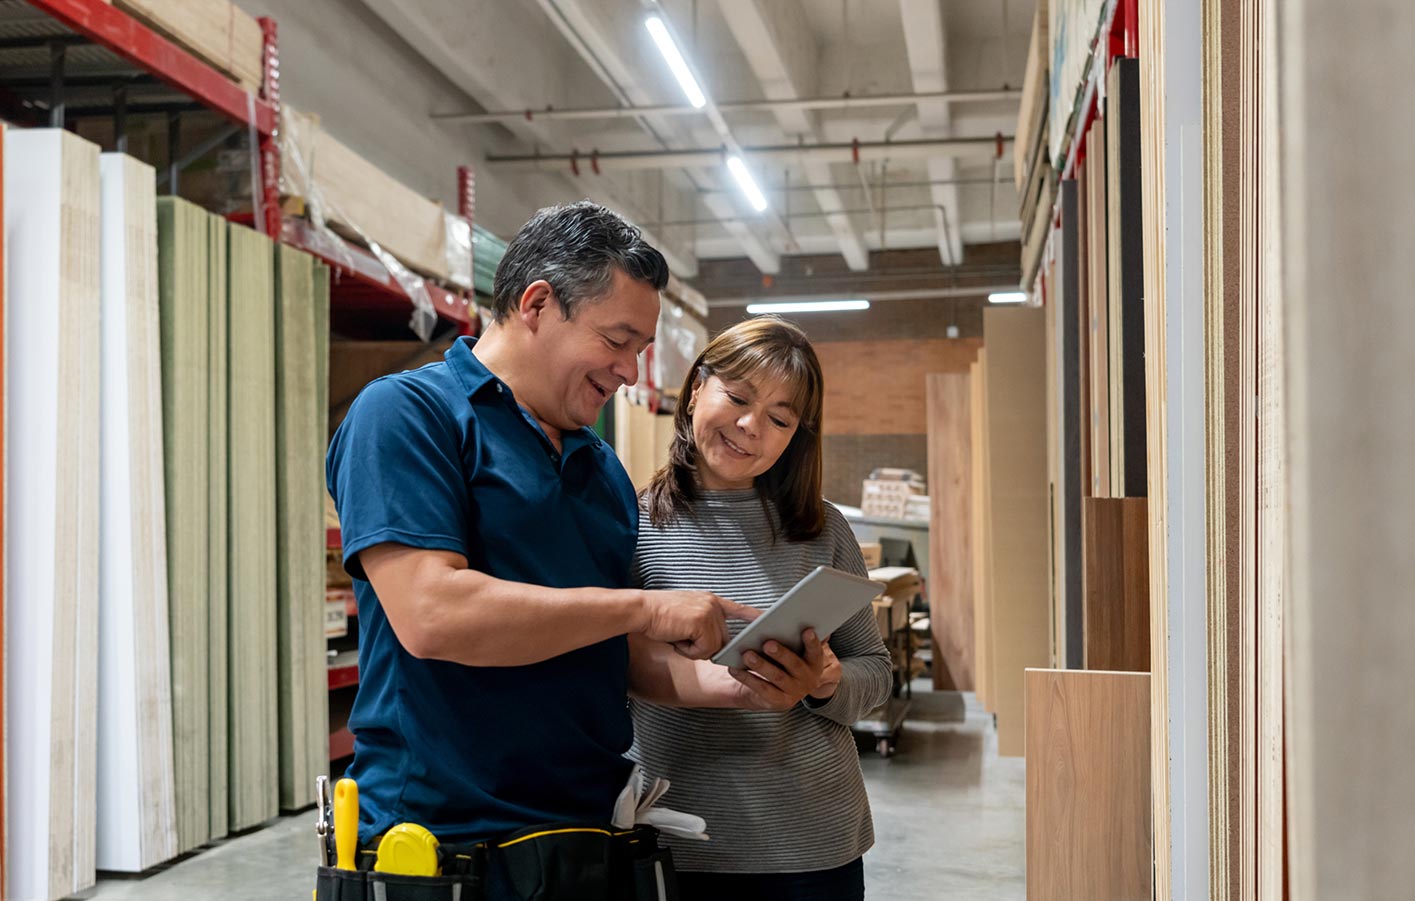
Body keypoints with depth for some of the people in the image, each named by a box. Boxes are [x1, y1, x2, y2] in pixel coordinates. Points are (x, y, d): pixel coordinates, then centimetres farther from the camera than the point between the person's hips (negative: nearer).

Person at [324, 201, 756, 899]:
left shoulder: (602, 467, 15)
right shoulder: (406, 412, -8)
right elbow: (431, 616, -22)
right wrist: (645, 607, -15)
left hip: (595, 835, 7)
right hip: (445, 839, -7)